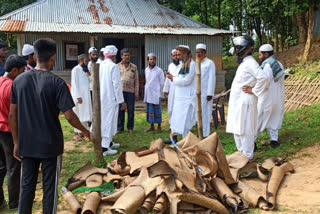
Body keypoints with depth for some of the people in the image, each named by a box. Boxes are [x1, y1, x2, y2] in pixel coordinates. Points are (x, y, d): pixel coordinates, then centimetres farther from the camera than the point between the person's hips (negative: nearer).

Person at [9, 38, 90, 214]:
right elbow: (69, 116, -15)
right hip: (50, 145, -4)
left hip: (26, 145, 4)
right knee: (49, 188, 8)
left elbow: (12, 115, 4)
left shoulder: (19, 80, 0)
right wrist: (85, 131, 3)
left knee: (26, 186, 15)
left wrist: (16, 142, 13)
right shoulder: (57, 83, -14)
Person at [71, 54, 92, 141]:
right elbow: (74, 84, -13)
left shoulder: (85, 70, 15)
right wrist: (78, 96, -17)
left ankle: (81, 132, 18)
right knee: (78, 114, -4)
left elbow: (89, 81, 17)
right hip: (79, 96, -8)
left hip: (86, 96, 8)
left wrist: (88, 74, 0)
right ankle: (76, 134, 3)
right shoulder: (76, 70, -9)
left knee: (85, 114, 9)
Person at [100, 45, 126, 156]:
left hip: (101, 98, 7)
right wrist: (122, 101, -9)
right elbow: (117, 85, -15)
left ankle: (109, 142, 32)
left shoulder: (100, 65, 4)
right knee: (109, 121, -1)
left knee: (105, 121, 19)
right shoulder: (114, 66, -14)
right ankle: (104, 148, 0)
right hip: (110, 98, -7)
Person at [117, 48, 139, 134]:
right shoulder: (117, 66, 8)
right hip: (120, 91, -1)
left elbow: (136, 81, 9)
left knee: (131, 110, 3)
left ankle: (130, 127, 14)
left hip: (131, 91, 1)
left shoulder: (134, 67, 10)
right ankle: (120, 128, 11)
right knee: (120, 110, 2)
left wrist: (136, 93, 3)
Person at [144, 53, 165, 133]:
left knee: (157, 111, 1)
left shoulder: (159, 70, -9)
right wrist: (147, 88, 9)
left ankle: (159, 127, 11)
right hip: (148, 94, 6)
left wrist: (156, 89, -1)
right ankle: (151, 126, 23)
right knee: (149, 110, 12)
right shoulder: (146, 70, 8)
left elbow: (162, 83, -4)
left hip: (156, 94, -5)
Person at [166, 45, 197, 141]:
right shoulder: (184, 64, 16)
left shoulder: (192, 64, -12)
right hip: (180, 97, 9)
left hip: (187, 98, -9)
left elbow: (187, 80, -19)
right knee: (175, 118, 12)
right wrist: (172, 77, 6)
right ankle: (174, 138, 21)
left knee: (184, 119, -8)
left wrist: (173, 79, -10)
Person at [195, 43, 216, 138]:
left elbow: (211, 79, -7)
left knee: (205, 113, -4)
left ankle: (205, 134, 1)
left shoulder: (210, 63, -2)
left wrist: (210, 94, -13)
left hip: (205, 93, -6)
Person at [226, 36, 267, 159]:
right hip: (237, 101, 10)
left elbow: (262, 78, -28)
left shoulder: (250, 63, -16)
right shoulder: (243, 62, 15)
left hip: (245, 101, -10)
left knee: (244, 129, -3)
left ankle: (247, 156, 6)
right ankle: (242, 152, 28)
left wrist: (253, 91, -19)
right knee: (237, 128, 16)